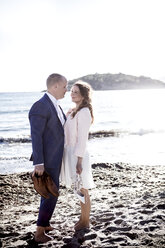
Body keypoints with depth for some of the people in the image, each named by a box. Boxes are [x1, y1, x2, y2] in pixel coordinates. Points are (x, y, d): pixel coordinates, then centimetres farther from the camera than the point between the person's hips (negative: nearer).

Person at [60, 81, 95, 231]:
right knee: (79, 191, 18)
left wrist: (79, 162, -19)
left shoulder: (84, 113, -16)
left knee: (82, 191, 4)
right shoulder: (74, 111, 13)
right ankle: (83, 217, 30)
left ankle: (85, 222, 17)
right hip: (70, 153, 9)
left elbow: (82, 139, -18)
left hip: (78, 155, -9)